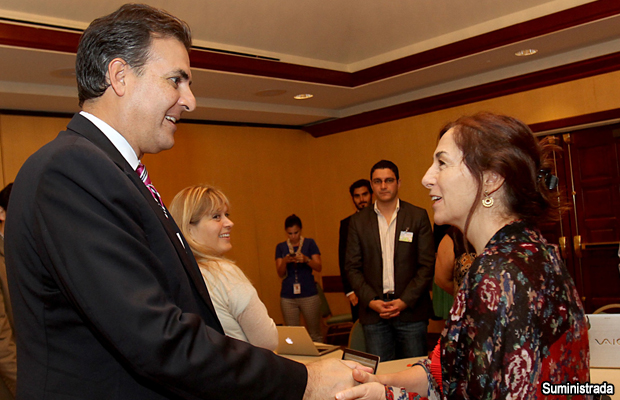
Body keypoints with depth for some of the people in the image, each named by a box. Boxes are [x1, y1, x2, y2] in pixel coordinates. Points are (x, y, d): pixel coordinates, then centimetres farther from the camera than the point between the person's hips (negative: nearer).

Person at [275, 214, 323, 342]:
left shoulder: (309, 243, 4)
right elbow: (280, 273, 2)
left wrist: (306, 260, -21)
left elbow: (319, 267, -3)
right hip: (287, 297, 2)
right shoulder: (281, 247, 9)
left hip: (309, 295, -2)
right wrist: (285, 261, -18)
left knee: (315, 334, 1)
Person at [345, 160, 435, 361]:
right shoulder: (358, 221, 8)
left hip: (411, 310, -1)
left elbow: (427, 265, -1)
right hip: (373, 313, 1)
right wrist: (370, 301, -7)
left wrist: (405, 301, -10)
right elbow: (353, 267, 6)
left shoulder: (418, 216, 3)